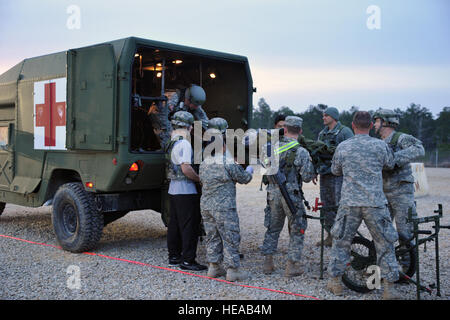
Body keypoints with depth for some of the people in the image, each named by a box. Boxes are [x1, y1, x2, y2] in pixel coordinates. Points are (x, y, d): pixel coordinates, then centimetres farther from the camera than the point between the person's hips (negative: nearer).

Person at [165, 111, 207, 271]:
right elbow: (186, 168, -23)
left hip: (173, 189, 10)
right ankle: (187, 260, -1)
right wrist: (201, 179, -12)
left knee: (175, 224, 15)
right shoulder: (184, 143, -16)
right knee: (189, 226, -4)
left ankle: (174, 256, 23)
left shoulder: (172, 142, 14)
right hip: (185, 190, -10)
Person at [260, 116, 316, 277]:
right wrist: (311, 165, 7)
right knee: (296, 231, 10)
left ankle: (268, 263, 19)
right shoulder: (301, 152, -12)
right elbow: (307, 177, -11)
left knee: (273, 228, 17)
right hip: (292, 195, -4)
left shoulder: (273, 147, 2)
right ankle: (292, 265, 8)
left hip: (273, 194, 4)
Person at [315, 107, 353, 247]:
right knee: (327, 207, 10)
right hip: (324, 175, 7)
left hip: (338, 174, -7)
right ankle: (330, 236, 18)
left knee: (339, 206, -7)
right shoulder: (322, 134, 17)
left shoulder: (344, 132, -6)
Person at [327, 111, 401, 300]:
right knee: (385, 245, 9)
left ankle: (335, 282, 21)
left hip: (349, 203, 1)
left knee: (341, 241, 15)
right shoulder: (380, 145, -2)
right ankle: (389, 288, 11)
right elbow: (390, 164, 15)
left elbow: (335, 171, 15)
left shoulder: (342, 147, 2)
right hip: (375, 204, -1)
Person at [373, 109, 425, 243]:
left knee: (404, 232, -3)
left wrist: (395, 158, -35)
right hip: (384, 193, 7)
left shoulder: (401, 138, -9)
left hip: (402, 193, -7)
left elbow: (419, 149, -28)